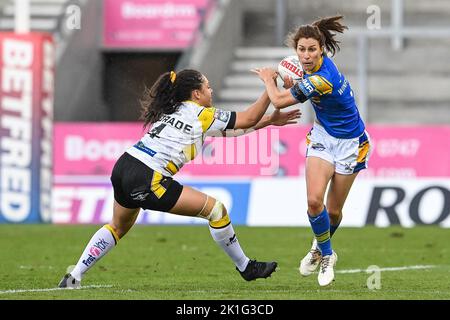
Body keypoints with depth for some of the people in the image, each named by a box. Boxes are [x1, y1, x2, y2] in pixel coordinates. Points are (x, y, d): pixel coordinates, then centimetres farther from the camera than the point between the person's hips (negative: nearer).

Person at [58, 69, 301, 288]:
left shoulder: (176, 110, 22)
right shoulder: (200, 114, -2)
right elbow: (247, 119, 2)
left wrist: (270, 120, 24)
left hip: (123, 169, 9)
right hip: (146, 182, -9)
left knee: (118, 227, 31)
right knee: (215, 209, -2)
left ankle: (74, 277, 25)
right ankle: (246, 268, 10)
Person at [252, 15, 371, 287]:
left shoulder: (321, 80, -34)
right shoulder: (318, 64, -10)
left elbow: (279, 101, -21)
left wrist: (268, 79, -2)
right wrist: (289, 84, -4)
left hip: (349, 144, -6)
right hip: (322, 136, 6)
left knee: (334, 211, 4)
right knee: (314, 200, -12)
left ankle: (322, 249, 35)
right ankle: (325, 254, 10)